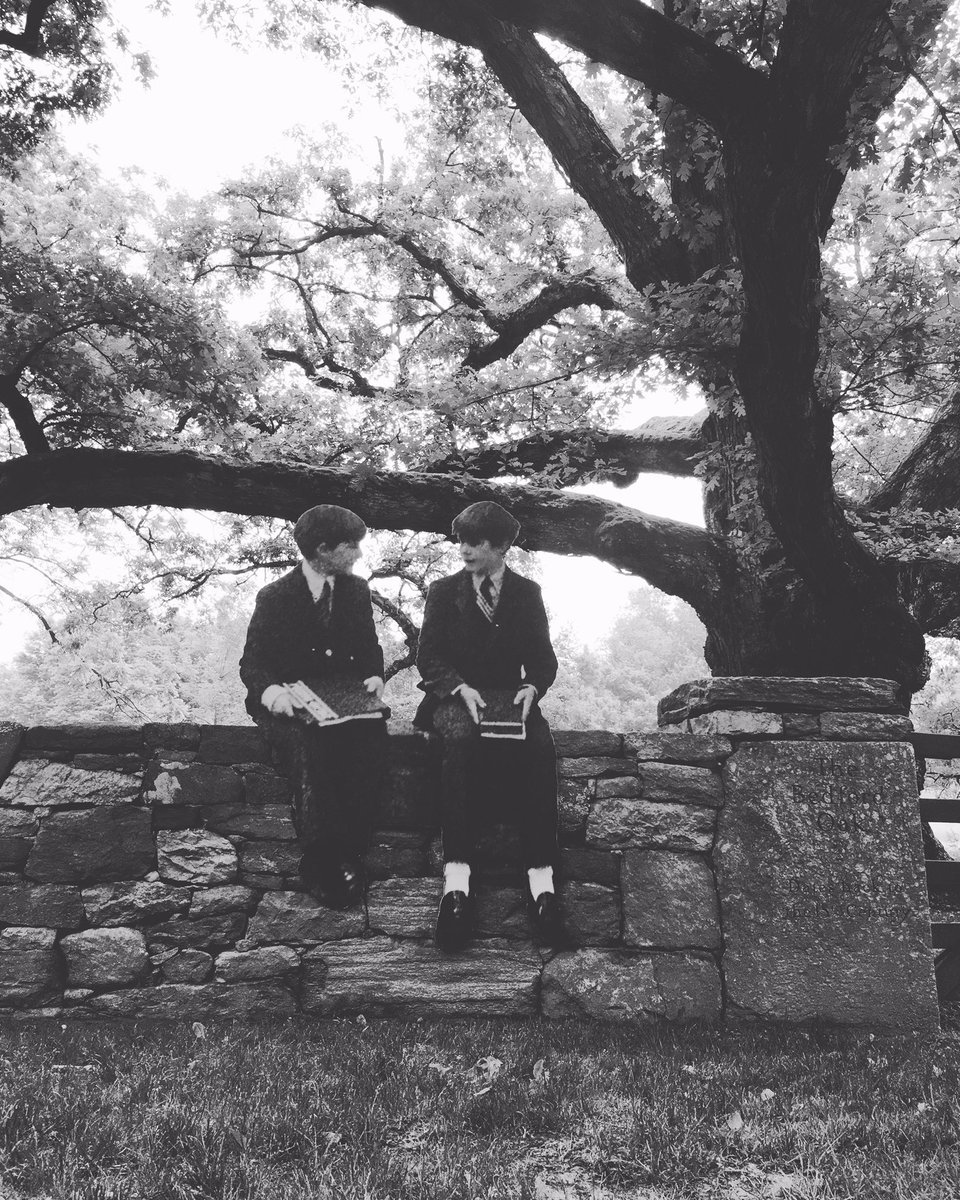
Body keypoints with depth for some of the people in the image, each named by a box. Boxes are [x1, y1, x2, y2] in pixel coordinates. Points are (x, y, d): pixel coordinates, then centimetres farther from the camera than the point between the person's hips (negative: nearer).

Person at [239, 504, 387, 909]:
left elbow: (369, 646, 18)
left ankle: (346, 854, -21)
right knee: (307, 746, -36)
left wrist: (373, 675, -5)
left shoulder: (356, 590, 9)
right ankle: (321, 858, -24)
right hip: (289, 702, -3)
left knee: (371, 740, -30)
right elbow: (252, 663, -2)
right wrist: (271, 690, -25)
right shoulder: (274, 597, -2)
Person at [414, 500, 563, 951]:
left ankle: (541, 881, -35)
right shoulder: (444, 591, 9)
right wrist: (462, 688, -16)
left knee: (539, 751, -33)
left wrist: (531, 687, -12)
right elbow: (429, 657, 3)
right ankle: (456, 883, -44)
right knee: (460, 743, -38)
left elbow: (544, 660, 11)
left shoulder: (527, 593, 13)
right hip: (456, 696, -1)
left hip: (510, 697, 1)